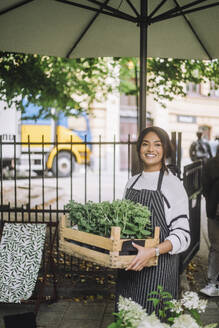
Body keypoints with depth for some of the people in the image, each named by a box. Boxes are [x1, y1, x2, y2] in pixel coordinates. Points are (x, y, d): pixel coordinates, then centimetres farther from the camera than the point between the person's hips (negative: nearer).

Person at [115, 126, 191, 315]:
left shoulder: (173, 184, -9)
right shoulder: (132, 182, 9)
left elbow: (182, 234, -14)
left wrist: (153, 252, -29)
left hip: (159, 266, -5)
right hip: (129, 265, 5)